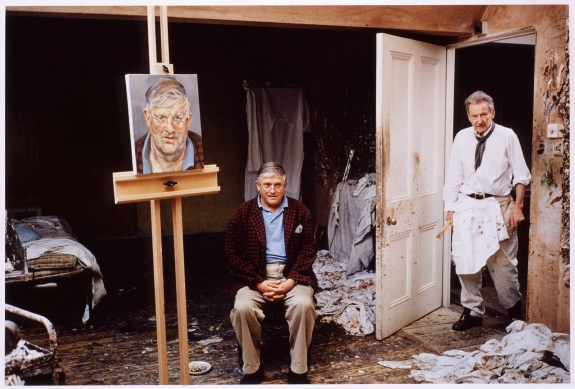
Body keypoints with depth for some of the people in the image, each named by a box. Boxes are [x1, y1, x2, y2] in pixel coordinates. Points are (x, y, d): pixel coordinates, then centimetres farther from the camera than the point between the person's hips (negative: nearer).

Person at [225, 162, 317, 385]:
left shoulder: (300, 211, 4)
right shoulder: (242, 213, 1)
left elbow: (308, 250, 2)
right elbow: (234, 253, -2)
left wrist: (291, 281, -13)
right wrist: (259, 283, -13)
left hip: (291, 274, 0)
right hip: (255, 276, 0)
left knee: (303, 304, -29)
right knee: (243, 307, -28)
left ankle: (298, 370, -10)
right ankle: (252, 369, -6)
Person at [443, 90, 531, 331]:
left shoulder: (507, 137, -3)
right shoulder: (462, 138, 4)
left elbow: (521, 176, 0)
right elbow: (454, 176, 8)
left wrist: (518, 207, -5)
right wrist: (450, 207, 6)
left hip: (498, 207, -2)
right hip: (467, 206, 3)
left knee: (503, 263, 5)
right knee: (465, 261, 5)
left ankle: (514, 310, 29)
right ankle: (472, 312, 21)